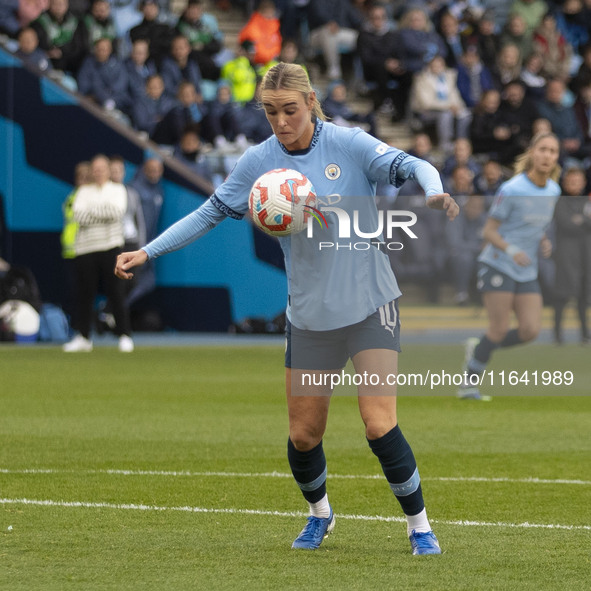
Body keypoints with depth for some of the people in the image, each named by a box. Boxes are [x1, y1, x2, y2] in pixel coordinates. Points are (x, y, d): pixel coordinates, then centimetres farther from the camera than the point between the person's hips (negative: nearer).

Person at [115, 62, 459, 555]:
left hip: (370, 304, -3)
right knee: (303, 435, 8)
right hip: (309, 315, 3)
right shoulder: (259, 162, -2)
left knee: (379, 425, -15)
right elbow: (211, 213, 6)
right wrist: (146, 253, 0)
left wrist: (434, 192, -42)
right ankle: (319, 513, 38)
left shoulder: (349, 144, -11)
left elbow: (412, 166, -19)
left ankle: (420, 526, 3)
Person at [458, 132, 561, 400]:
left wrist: (543, 242, 0)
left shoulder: (553, 191, 6)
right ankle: (468, 385, 5)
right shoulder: (511, 189, -14)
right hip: (498, 266, -6)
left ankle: (478, 348, 19)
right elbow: (489, 231, -11)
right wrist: (511, 250, -28)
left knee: (530, 331, -6)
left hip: (527, 272, 6)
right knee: (499, 330, -10)